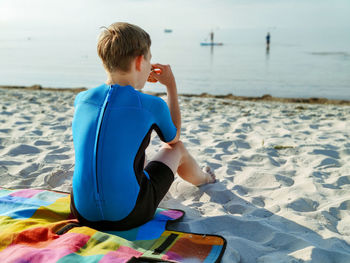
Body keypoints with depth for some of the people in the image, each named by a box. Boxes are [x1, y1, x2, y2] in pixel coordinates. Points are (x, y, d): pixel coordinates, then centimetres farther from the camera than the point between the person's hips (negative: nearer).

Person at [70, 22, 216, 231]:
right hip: (128, 217, -4)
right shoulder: (151, 105, -13)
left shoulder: (81, 99, -2)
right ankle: (203, 179, 52)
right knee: (177, 149, 19)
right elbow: (174, 137, 11)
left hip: (84, 214, 5)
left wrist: (135, 80, 29)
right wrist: (171, 85, 16)